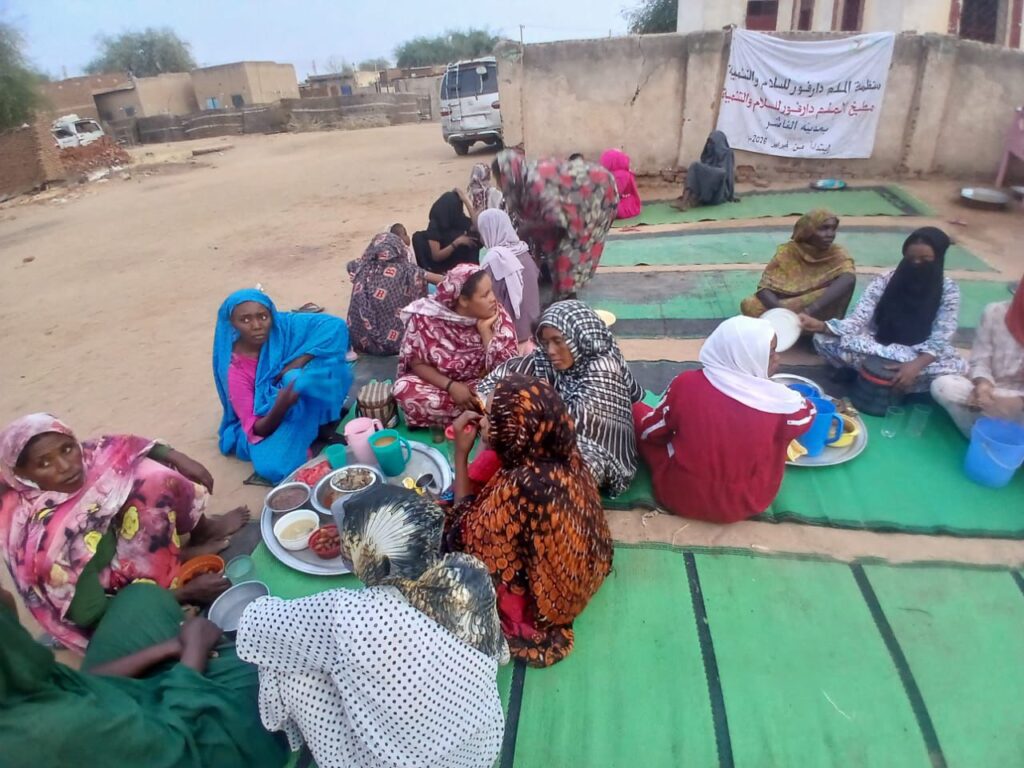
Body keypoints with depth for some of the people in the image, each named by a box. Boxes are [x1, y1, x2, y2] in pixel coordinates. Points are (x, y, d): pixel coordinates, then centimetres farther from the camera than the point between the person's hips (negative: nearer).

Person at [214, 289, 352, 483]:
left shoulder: (282, 326, -16)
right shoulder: (235, 371, -22)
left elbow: (335, 325, -26)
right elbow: (257, 429, -21)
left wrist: (295, 365, -30)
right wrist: (280, 407, -44)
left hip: (308, 403, 2)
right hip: (273, 423, -2)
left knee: (333, 365, -26)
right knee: (273, 466, -33)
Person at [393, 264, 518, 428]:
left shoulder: (497, 314, -16)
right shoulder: (426, 318, -20)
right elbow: (416, 363, -10)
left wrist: (485, 329, -29)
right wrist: (451, 386, -23)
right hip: (441, 382, 0)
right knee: (405, 389, -28)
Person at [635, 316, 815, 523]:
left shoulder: (686, 384, -21)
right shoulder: (778, 401, -21)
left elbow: (651, 432, -6)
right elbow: (806, 416, 4)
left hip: (682, 497, -1)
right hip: (750, 502, 2)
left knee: (638, 410, 13)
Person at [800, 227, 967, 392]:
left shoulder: (948, 290, -8)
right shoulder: (885, 281, -9)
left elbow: (940, 339, -15)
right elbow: (858, 320, -17)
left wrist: (917, 364, -36)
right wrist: (821, 326, -37)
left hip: (923, 357, 0)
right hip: (876, 344, 0)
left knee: (957, 368, -34)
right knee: (823, 339, -25)